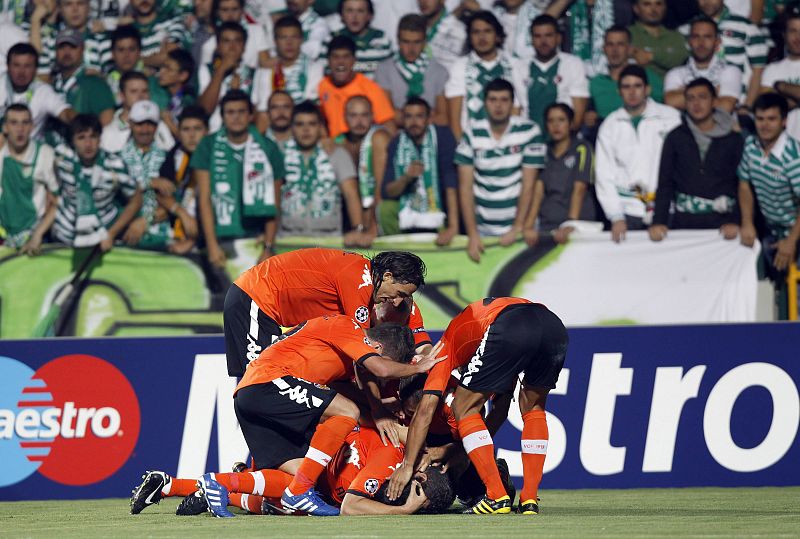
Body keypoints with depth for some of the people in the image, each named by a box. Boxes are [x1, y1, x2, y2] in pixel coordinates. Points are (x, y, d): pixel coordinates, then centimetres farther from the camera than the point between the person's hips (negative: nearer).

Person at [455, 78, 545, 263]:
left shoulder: (529, 132, -5)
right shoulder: (472, 135, 0)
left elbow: (528, 185, -6)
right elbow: (465, 187, -3)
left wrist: (517, 228, -13)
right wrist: (472, 234, -12)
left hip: (518, 224, -1)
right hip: (483, 229, 1)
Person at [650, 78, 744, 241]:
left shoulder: (733, 140, 6)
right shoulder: (676, 138, 8)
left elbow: (741, 185, 1)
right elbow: (665, 183, 5)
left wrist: (734, 221, -12)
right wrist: (658, 221, -7)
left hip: (721, 220, -1)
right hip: (685, 219, 1)